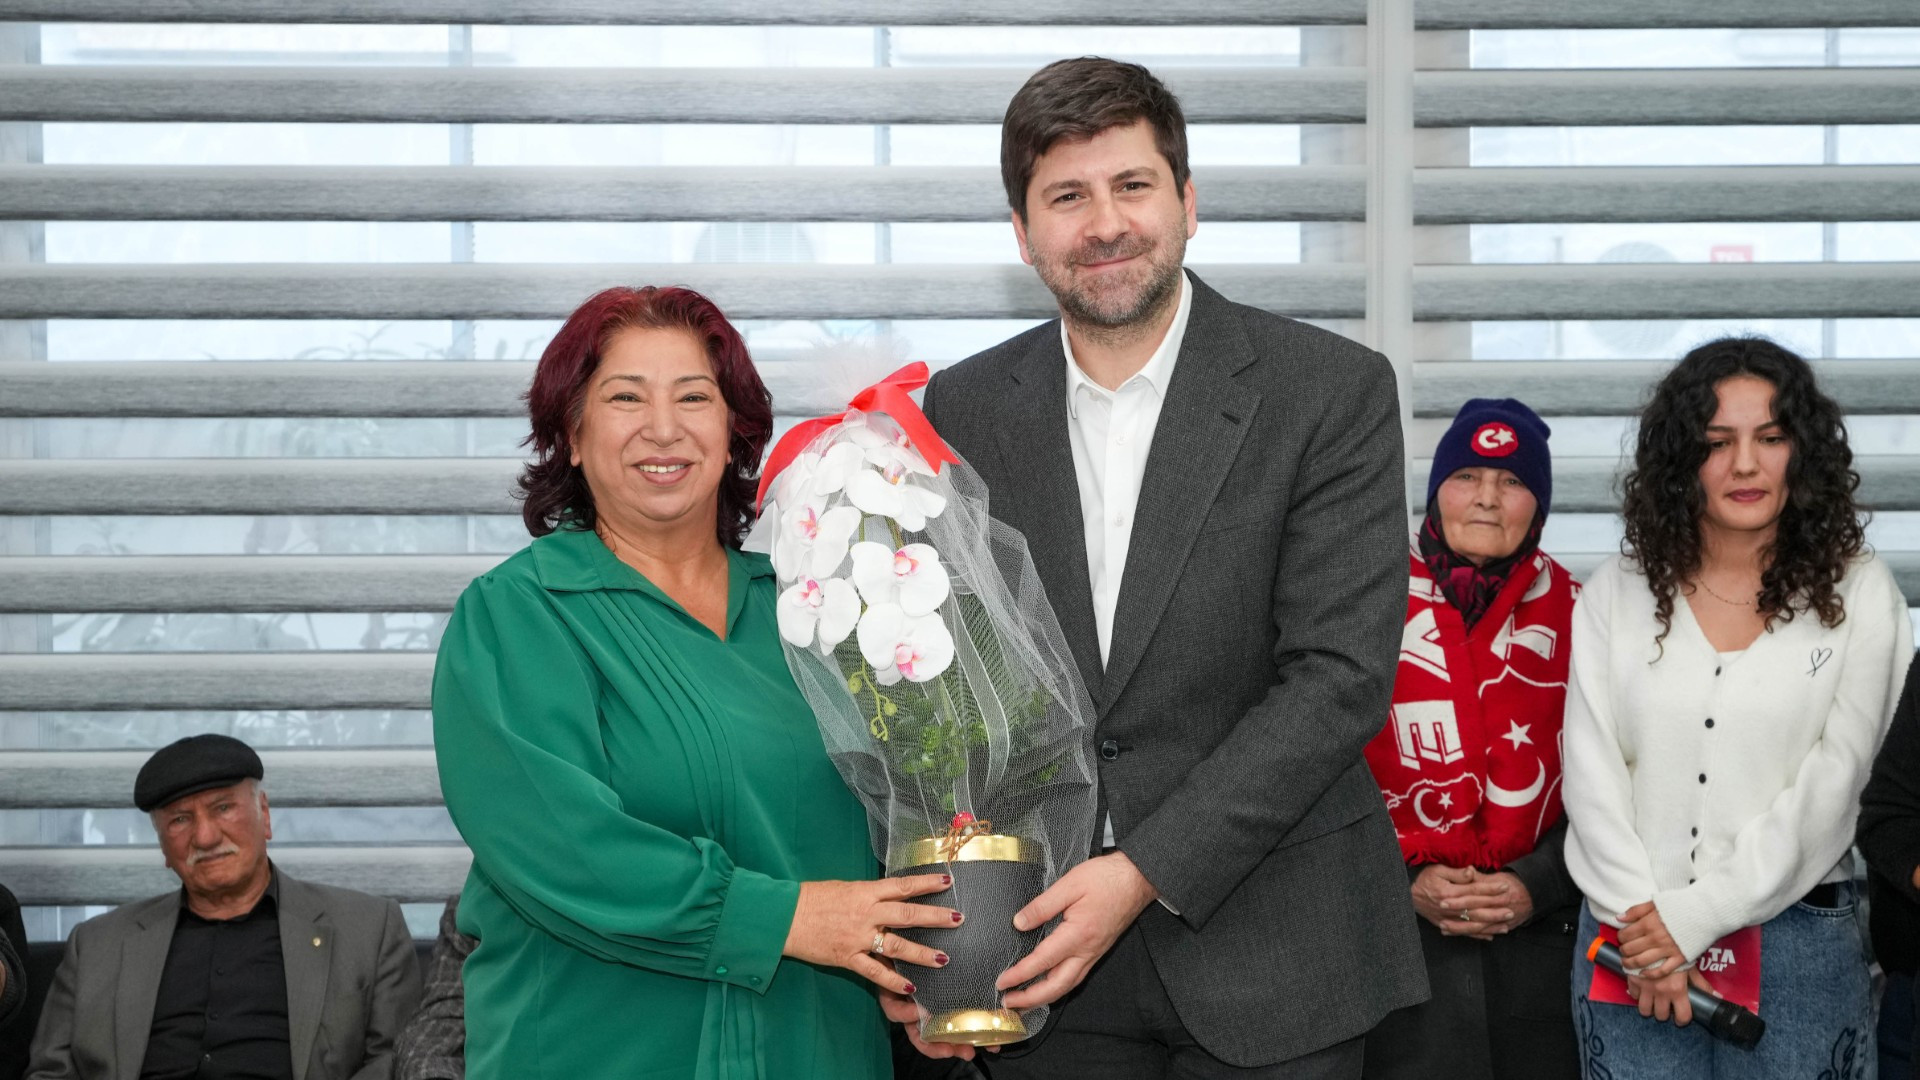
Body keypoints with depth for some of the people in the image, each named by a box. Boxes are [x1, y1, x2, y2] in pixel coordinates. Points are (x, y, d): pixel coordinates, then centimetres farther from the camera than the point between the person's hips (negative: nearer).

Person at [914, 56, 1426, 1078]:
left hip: (1266, 954, -2)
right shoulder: (964, 408, 3)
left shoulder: (1333, 391, -7)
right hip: (1043, 953, 3)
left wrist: (1144, 871, -18)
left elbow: (1340, 676, -13)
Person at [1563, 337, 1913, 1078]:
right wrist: (1639, 921, -10)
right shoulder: (1615, 594, 6)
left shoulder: (1859, 595, 0)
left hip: (1795, 939, -1)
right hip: (1631, 941, 1)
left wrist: (1698, 915, -12)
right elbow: (1591, 772, 1)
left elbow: (1831, 787, -7)